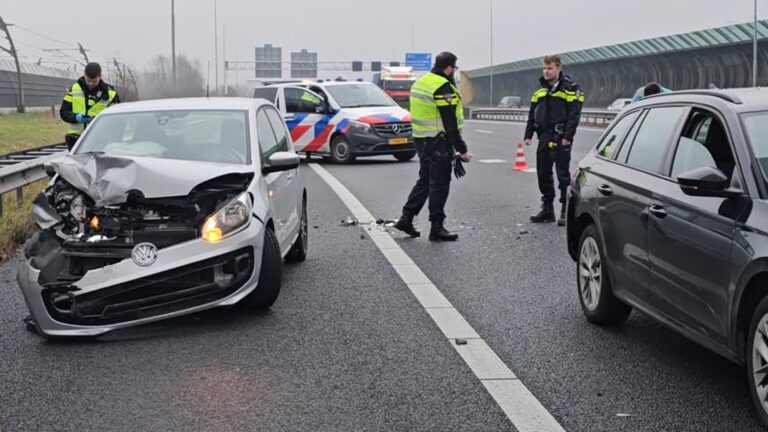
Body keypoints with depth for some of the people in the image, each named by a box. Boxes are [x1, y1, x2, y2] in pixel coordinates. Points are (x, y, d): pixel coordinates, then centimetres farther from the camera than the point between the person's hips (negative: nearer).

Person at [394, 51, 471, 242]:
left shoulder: (420, 82, 13)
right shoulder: (443, 87, -16)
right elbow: (450, 123, -19)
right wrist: (462, 149, -15)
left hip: (421, 139, 9)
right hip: (438, 142, -9)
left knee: (424, 180, 18)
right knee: (439, 184, -2)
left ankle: (406, 218, 17)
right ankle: (437, 228, 3)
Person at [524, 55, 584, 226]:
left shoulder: (570, 88, -5)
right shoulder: (541, 91, 16)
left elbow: (574, 115, -12)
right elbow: (532, 114, 19)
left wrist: (568, 136, -19)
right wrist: (528, 134, 10)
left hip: (560, 139, -7)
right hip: (544, 138, 7)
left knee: (563, 175, -4)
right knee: (543, 174, 10)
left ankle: (566, 210, 1)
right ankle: (547, 209, 19)